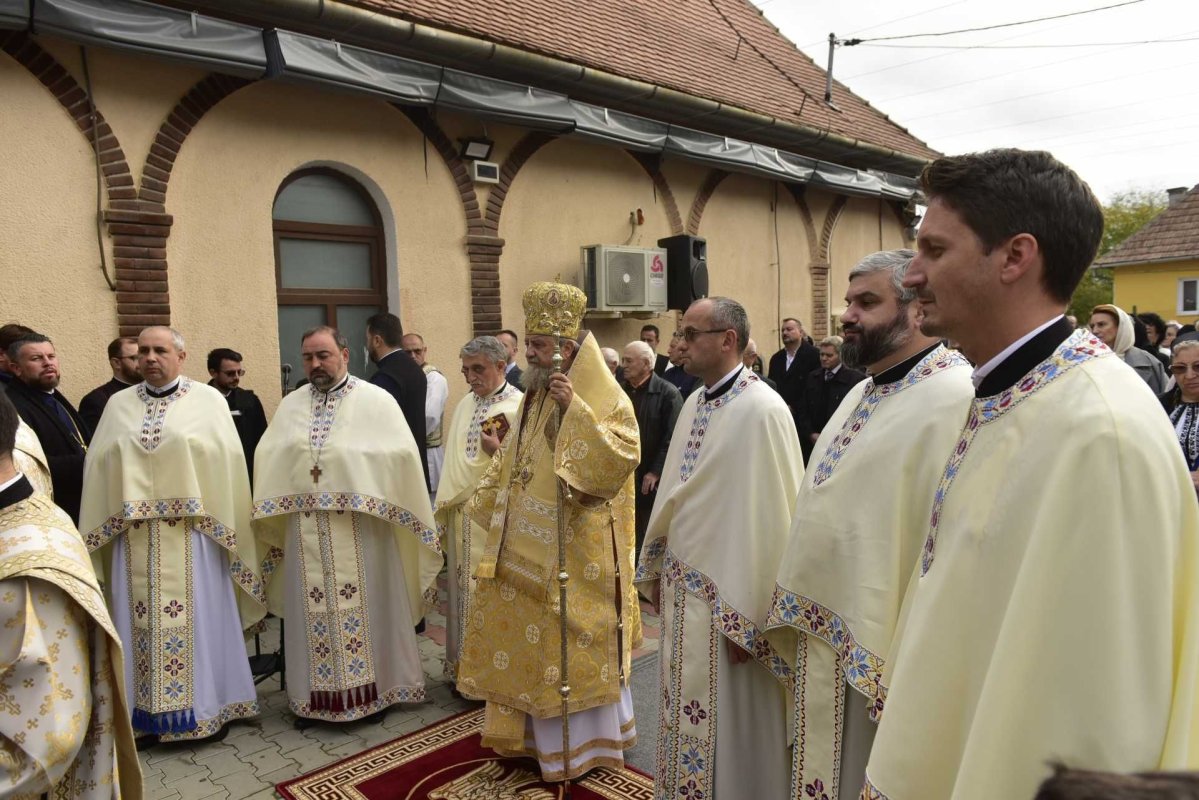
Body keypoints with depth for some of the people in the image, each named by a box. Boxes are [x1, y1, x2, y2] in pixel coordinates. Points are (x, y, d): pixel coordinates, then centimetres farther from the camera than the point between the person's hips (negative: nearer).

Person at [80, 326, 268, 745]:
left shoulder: (208, 400, 0)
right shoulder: (118, 404, 10)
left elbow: (227, 463, -3)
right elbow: (99, 467, 9)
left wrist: (227, 528, -5)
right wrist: (98, 533, 4)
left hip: (193, 532, -3)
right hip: (135, 535, 3)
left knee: (199, 617, 4)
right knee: (142, 622, 9)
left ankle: (208, 705, 19)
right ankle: (148, 711, 23)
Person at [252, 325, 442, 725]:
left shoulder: (376, 400, -2)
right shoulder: (291, 405, 11)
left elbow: (402, 453, -9)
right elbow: (268, 459, 7)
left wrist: (352, 459, -14)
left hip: (361, 529, -4)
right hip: (307, 531, 4)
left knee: (364, 610, 5)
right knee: (312, 613, 10)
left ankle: (371, 687, 21)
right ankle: (316, 694, 24)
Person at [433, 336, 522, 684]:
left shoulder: (519, 407, -10)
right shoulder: (464, 405, 10)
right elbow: (453, 460, 14)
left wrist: (498, 451, -25)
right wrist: (444, 512, 13)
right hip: (462, 515, 7)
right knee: (464, 591, 14)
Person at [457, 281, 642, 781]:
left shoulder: (606, 397, -13)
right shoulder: (535, 393, 9)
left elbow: (623, 459, -27)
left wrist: (576, 409, -31)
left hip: (576, 549, -7)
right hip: (530, 544, 7)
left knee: (573, 640, 5)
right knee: (528, 636, 16)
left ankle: (583, 740, 24)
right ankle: (531, 730, 34)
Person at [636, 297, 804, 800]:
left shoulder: (762, 410, -18)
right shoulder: (694, 405, 7)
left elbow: (770, 517, -19)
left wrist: (750, 616, -17)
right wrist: (656, 570, 16)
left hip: (727, 599, -7)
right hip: (682, 589, 8)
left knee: (728, 721, 10)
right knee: (688, 713, 20)